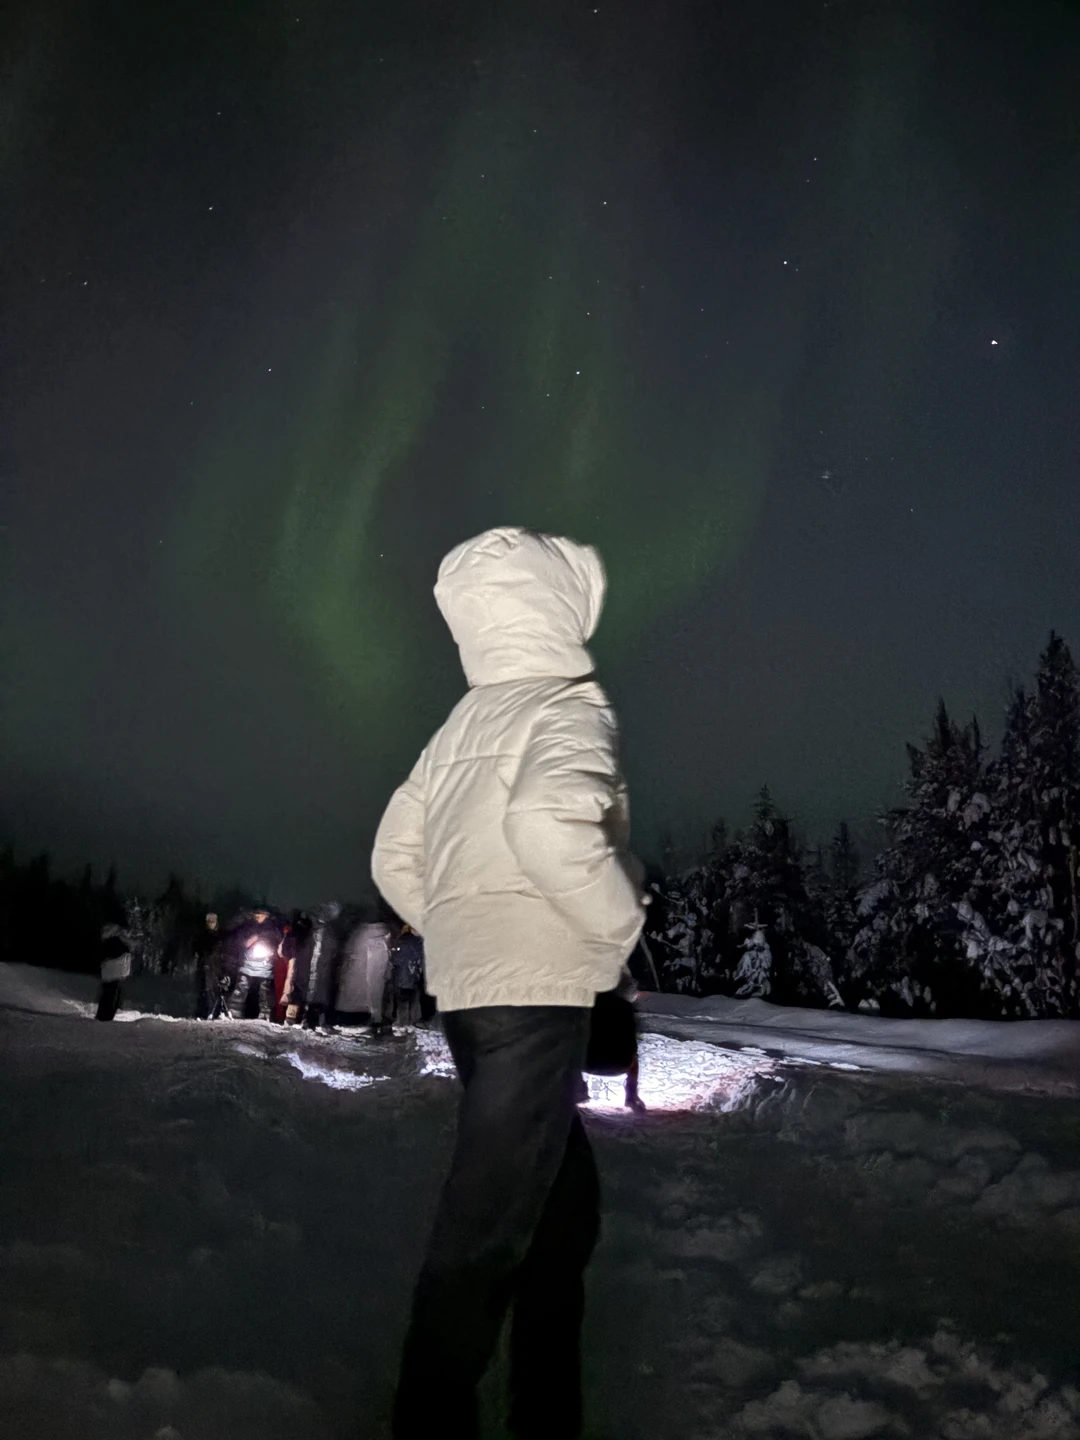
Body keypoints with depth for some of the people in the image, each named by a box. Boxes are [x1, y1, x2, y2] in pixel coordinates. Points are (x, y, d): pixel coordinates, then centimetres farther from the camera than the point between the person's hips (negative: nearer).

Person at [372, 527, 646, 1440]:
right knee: (487, 1227, -1)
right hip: (535, 996, -9)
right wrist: (621, 921, -15)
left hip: (468, 990, 9)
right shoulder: (568, 706, -10)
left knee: (566, 1199, 19)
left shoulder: (463, 724, 14)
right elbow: (547, 825, -30)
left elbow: (396, 856, 17)